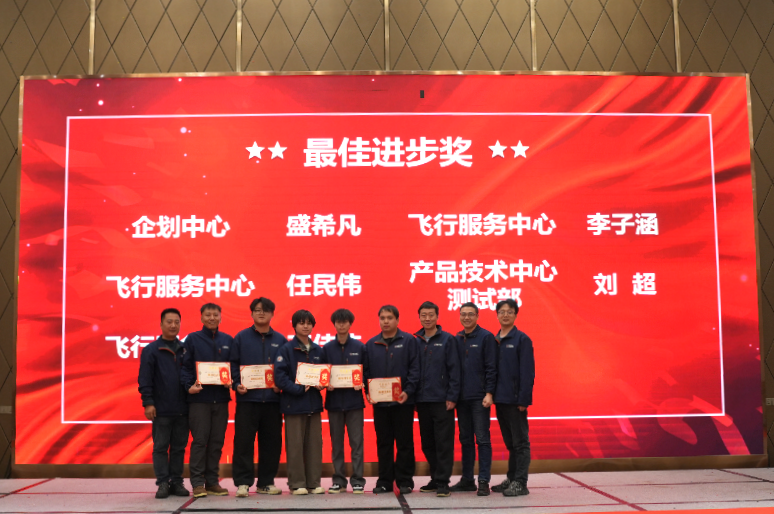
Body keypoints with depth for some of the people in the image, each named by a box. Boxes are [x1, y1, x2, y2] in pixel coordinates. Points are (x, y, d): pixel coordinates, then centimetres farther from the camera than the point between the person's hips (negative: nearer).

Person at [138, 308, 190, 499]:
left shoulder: (185, 349, 9)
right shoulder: (151, 350, 0)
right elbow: (144, 379, -4)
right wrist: (148, 403, -10)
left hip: (182, 409, 3)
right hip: (161, 410, -3)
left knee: (179, 447, 9)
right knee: (160, 447, 2)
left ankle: (177, 482, 16)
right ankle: (163, 483, 9)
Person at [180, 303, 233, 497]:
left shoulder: (228, 341, 12)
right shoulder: (192, 339, 2)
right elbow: (185, 366, -2)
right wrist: (189, 386, -16)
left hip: (221, 399, 3)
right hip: (199, 398, -3)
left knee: (217, 442, 7)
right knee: (199, 441, -4)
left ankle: (212, 482, 15)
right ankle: (197, 483, 2)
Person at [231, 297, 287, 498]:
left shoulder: (280, 340, 10)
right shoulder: (241, 338, 6)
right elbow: (234, 364, 3)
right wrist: (237, 384, -11)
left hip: (272, 399, 2)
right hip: (247, 398, -2)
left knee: (271, 442, 5)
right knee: (243, 441, -3)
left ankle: (266, 482, 15)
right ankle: (243, 482, 4)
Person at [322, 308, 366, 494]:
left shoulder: (359, 347, 4)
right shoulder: (327, 348, 7)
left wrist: (361, 384, -13)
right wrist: (326, 384, -11)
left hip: (354, 400, -1)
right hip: (334, 400, 2)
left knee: (356, 442, -1)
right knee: (336, 443, 7)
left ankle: (357, 480, 5)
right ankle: (339, 480, 15)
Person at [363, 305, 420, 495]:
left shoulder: (408, 341, -1)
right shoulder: (371, 344, 10)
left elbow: (415, 368, -6)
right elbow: (366, 371, 10)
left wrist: (408, 391, -16)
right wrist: (368, 392, -3)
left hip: (403, 401, -3)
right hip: (379, 401, 3)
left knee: (404, 442, 3)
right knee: (383, 443, 9)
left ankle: (405, 481, 11)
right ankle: (385, 481, 17)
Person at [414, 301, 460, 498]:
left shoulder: (447, 339, -1)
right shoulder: (415, 341, 8)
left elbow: (454, 369, -4)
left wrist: (452, 397, -10)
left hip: (442, 400, -4)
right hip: (422, 400, 4)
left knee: (444, 443, -3)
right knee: (427, 443, 10)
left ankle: (443, 482, 2)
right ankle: (435, 479, 22)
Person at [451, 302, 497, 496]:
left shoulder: (486, 337, -3)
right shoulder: (456, 339, 11)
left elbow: (491, 367, -7)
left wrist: (489, 393, -13)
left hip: (480, 398, -5)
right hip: (462, 397, 5)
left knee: (482, 439, -3)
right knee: (465, 440, 11)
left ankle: (484, 481, 2)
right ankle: (467, 479, 20)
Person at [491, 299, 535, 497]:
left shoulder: (522, 339, -6)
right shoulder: (494, 340, 11)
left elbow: (527, 372, -11)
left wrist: (523, 399, -16)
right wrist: (492, 394, 5)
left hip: (515, 400, -6)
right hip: (500, 399, 6)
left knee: (520, 442, -1)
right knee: (510, 442, 14)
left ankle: (520, 483, 3)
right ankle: (511, 478, 22)